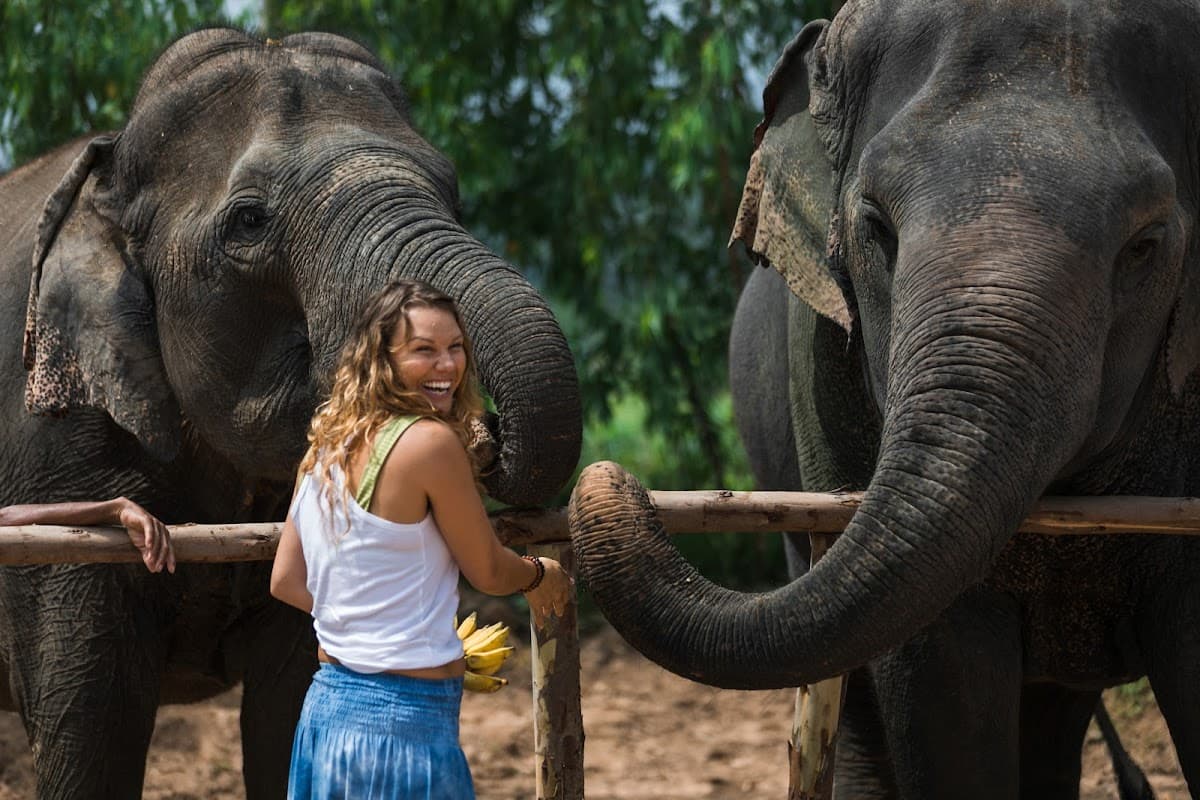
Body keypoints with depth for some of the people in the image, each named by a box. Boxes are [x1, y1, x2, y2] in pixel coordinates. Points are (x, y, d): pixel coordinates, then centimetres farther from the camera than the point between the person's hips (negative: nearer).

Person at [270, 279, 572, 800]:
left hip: (326, 702, 9)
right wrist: (540, 576, 18)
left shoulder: (326, 444, 8)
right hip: (403, 724, -9)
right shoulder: (432, 441, -15)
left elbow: (286, 581, 13)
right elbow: (487, 571, -4)